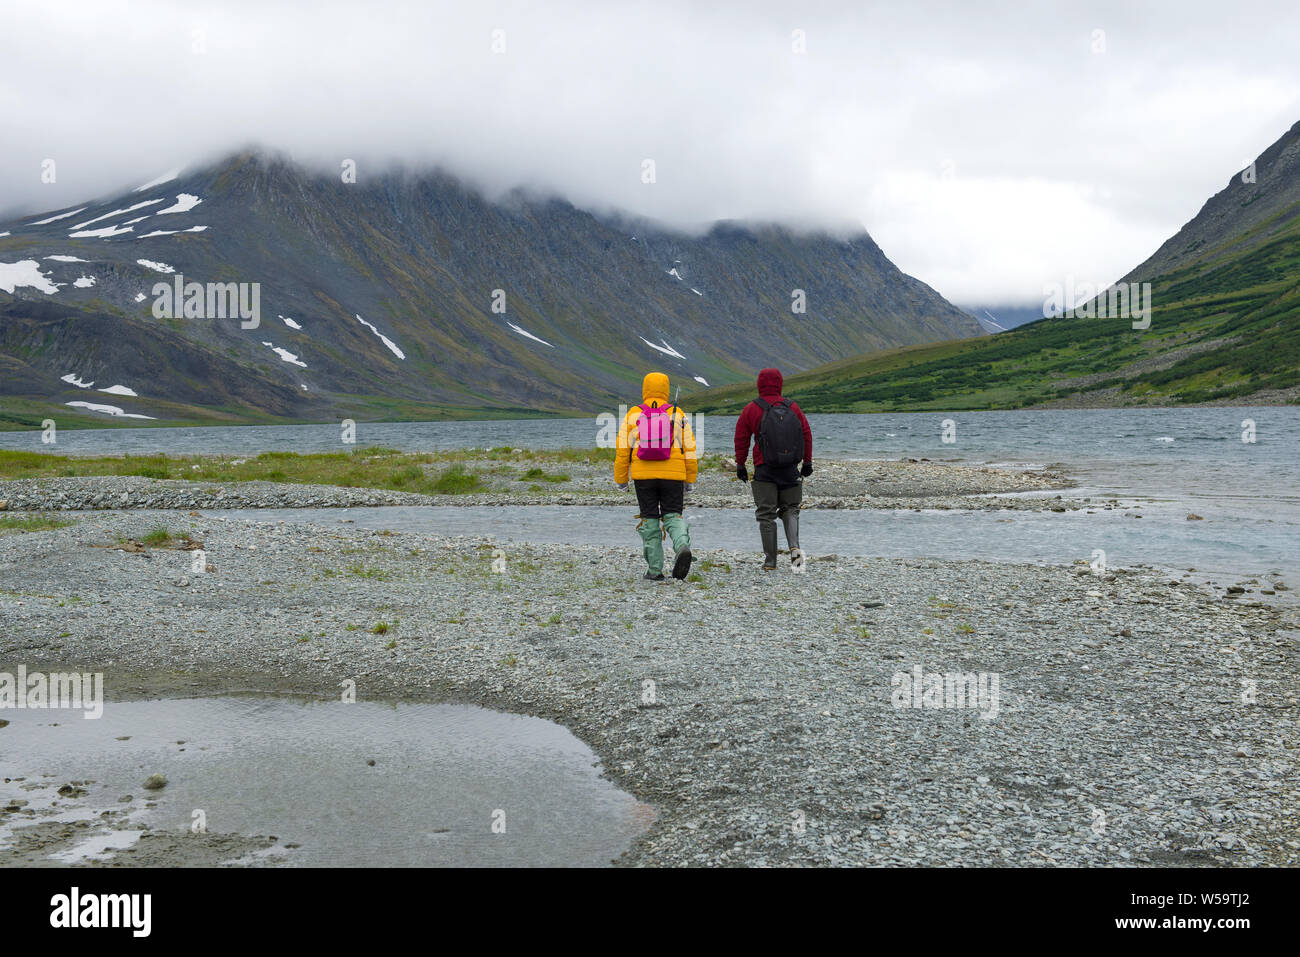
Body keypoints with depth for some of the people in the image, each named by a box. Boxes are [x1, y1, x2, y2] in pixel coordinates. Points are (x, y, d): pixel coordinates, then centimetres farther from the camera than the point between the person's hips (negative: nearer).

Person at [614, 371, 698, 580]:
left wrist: (621, 480, 9)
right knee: (673, 516, 8)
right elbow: (689, 450, 3)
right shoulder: (677, 415, 3)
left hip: (643, 476, 0)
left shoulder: (632, 415, 3)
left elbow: (622, 451, 2)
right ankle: (682, 546, -23)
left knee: (649, 519, 9)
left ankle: (655, 569, 7)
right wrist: (689, 480, 11)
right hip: (673, 475, 0)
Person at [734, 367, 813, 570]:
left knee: (766, 514, 4)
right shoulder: (793, 407, 4)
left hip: (764, 470, -2)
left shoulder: (751, 409, -3)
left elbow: (741, 439, 0)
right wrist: (807, 462, 14)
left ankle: (770, 561, 4)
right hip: (790, 469, 2)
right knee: (790, 508, 15)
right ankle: (794, 547, -8)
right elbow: (807, 434, 6)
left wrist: (740, 465, 9)